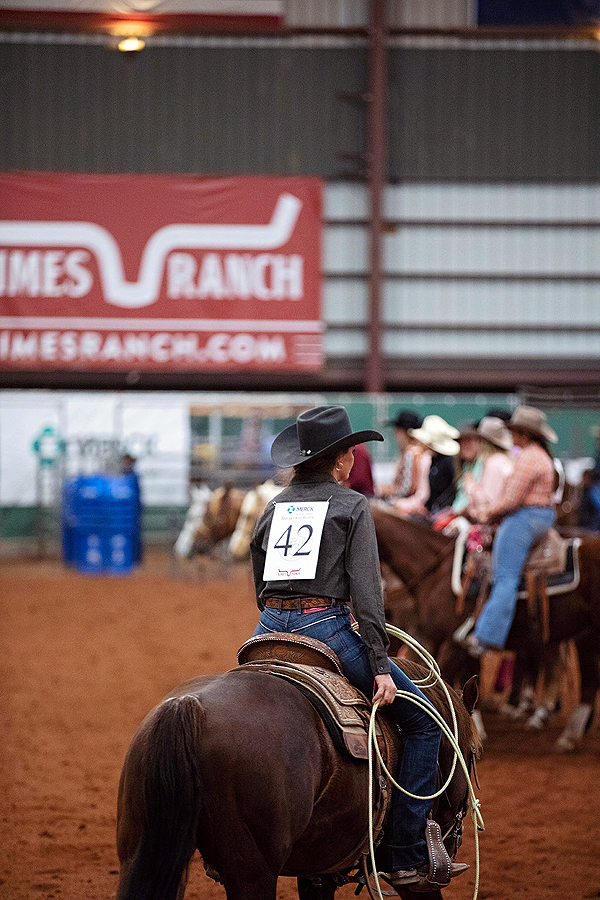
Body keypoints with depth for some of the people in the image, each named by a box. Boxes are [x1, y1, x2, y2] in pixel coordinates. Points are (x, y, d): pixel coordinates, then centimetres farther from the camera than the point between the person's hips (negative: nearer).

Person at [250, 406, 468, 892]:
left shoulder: (276, 506, 16)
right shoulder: (352, 505, 0)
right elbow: (366, 588, -8)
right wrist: (380, 665, -11)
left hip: (270, 631, 6)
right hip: (325, 628, -6)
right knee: (423, 721, 5)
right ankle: (407, 857, -1)